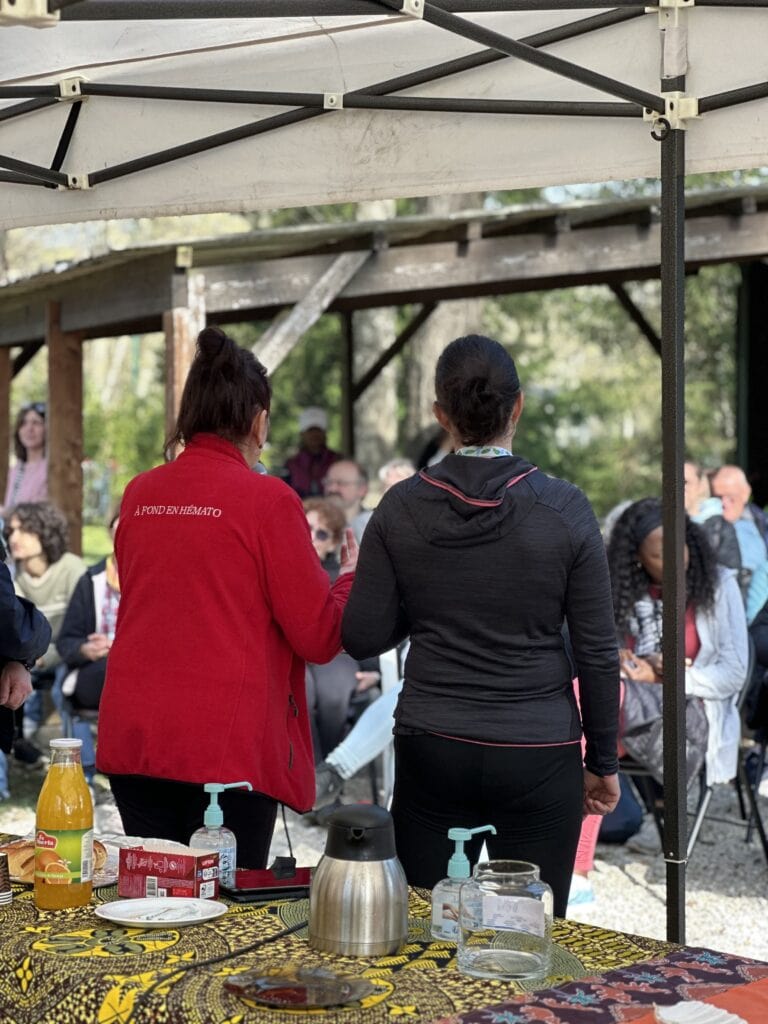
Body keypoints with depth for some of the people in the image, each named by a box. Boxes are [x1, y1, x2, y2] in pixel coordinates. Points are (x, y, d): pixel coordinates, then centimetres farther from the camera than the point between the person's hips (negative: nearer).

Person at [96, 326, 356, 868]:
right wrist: (351, 577, 12)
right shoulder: (267, 499, -8)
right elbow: (320, 636, -6)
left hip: (132, 738, 5)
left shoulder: (139, 493, 7)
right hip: (229, 744, -5)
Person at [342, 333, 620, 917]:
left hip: (431, 752, 2)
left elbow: (362, 638, -2)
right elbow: (598, 654, -4)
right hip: (538, 758, -2)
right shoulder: (565, 510, -8)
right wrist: (603, 764, 7)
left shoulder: (401, 508, -4)